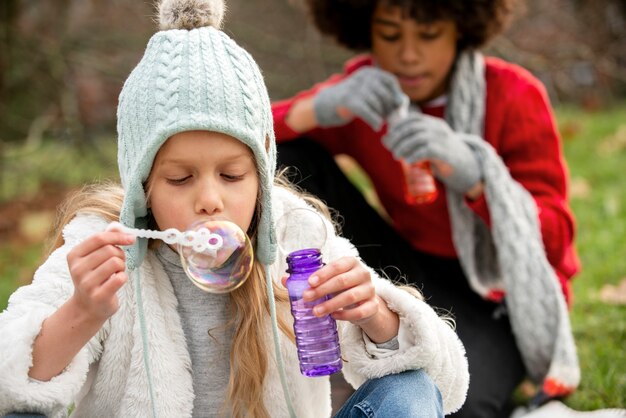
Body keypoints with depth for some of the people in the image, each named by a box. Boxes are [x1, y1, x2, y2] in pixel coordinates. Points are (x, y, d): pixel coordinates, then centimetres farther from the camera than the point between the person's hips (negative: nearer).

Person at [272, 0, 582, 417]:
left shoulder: (514, 96, -15)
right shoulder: (365, 92, -5)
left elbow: (553, 241, -19)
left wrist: (472, 174, -37)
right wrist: (320, 109, -34)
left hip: (497, 294, -4)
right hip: (414, 272, 4)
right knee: (286, 158, -13)